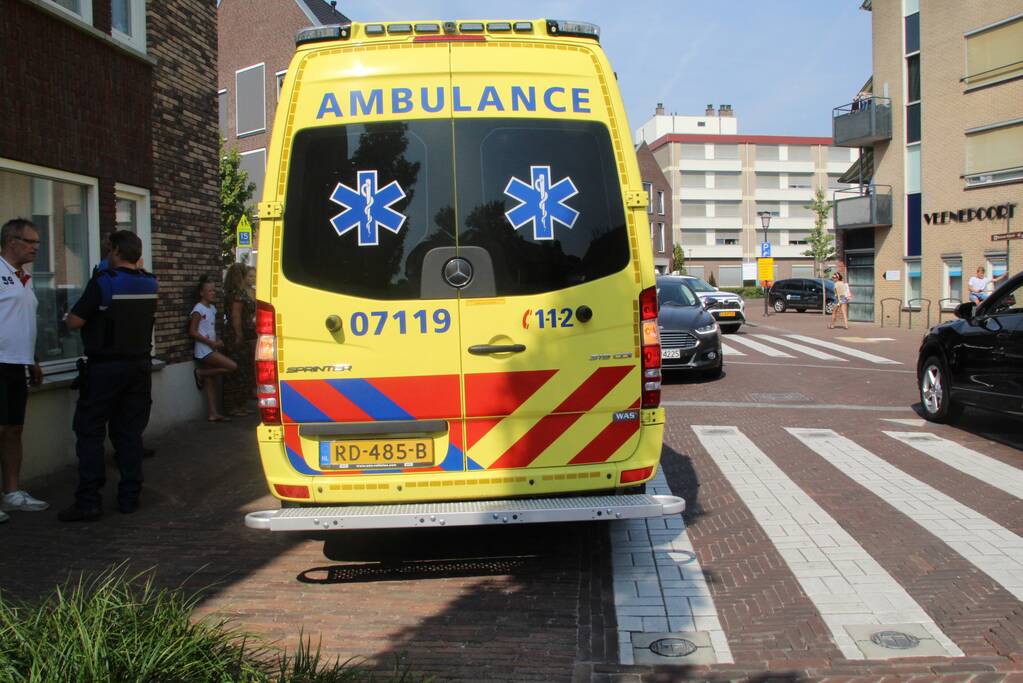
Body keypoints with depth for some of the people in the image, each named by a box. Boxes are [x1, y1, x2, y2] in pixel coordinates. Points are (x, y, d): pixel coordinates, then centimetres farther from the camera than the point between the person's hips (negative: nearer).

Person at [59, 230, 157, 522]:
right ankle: (129, 497, 13)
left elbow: (74, 321, -15)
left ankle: (88, 501, -1)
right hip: (139, 364, 5)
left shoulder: (103, 282, -13)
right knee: (129, 432, 11)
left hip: (105, 367, -5)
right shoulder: (150, 284, 5)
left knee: (90, 432, 2)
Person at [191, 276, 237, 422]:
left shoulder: (212, 308, 14)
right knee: (232, 366, -17)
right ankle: (201, 373, -2)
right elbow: (192, 332, -15)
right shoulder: (199, 309, -11)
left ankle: (213, 413, 7)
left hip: (211, 350, 8)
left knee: (210, 380, 6)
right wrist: (211, 343, -16)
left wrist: (217, 342, 3)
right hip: (204, 350, -8)